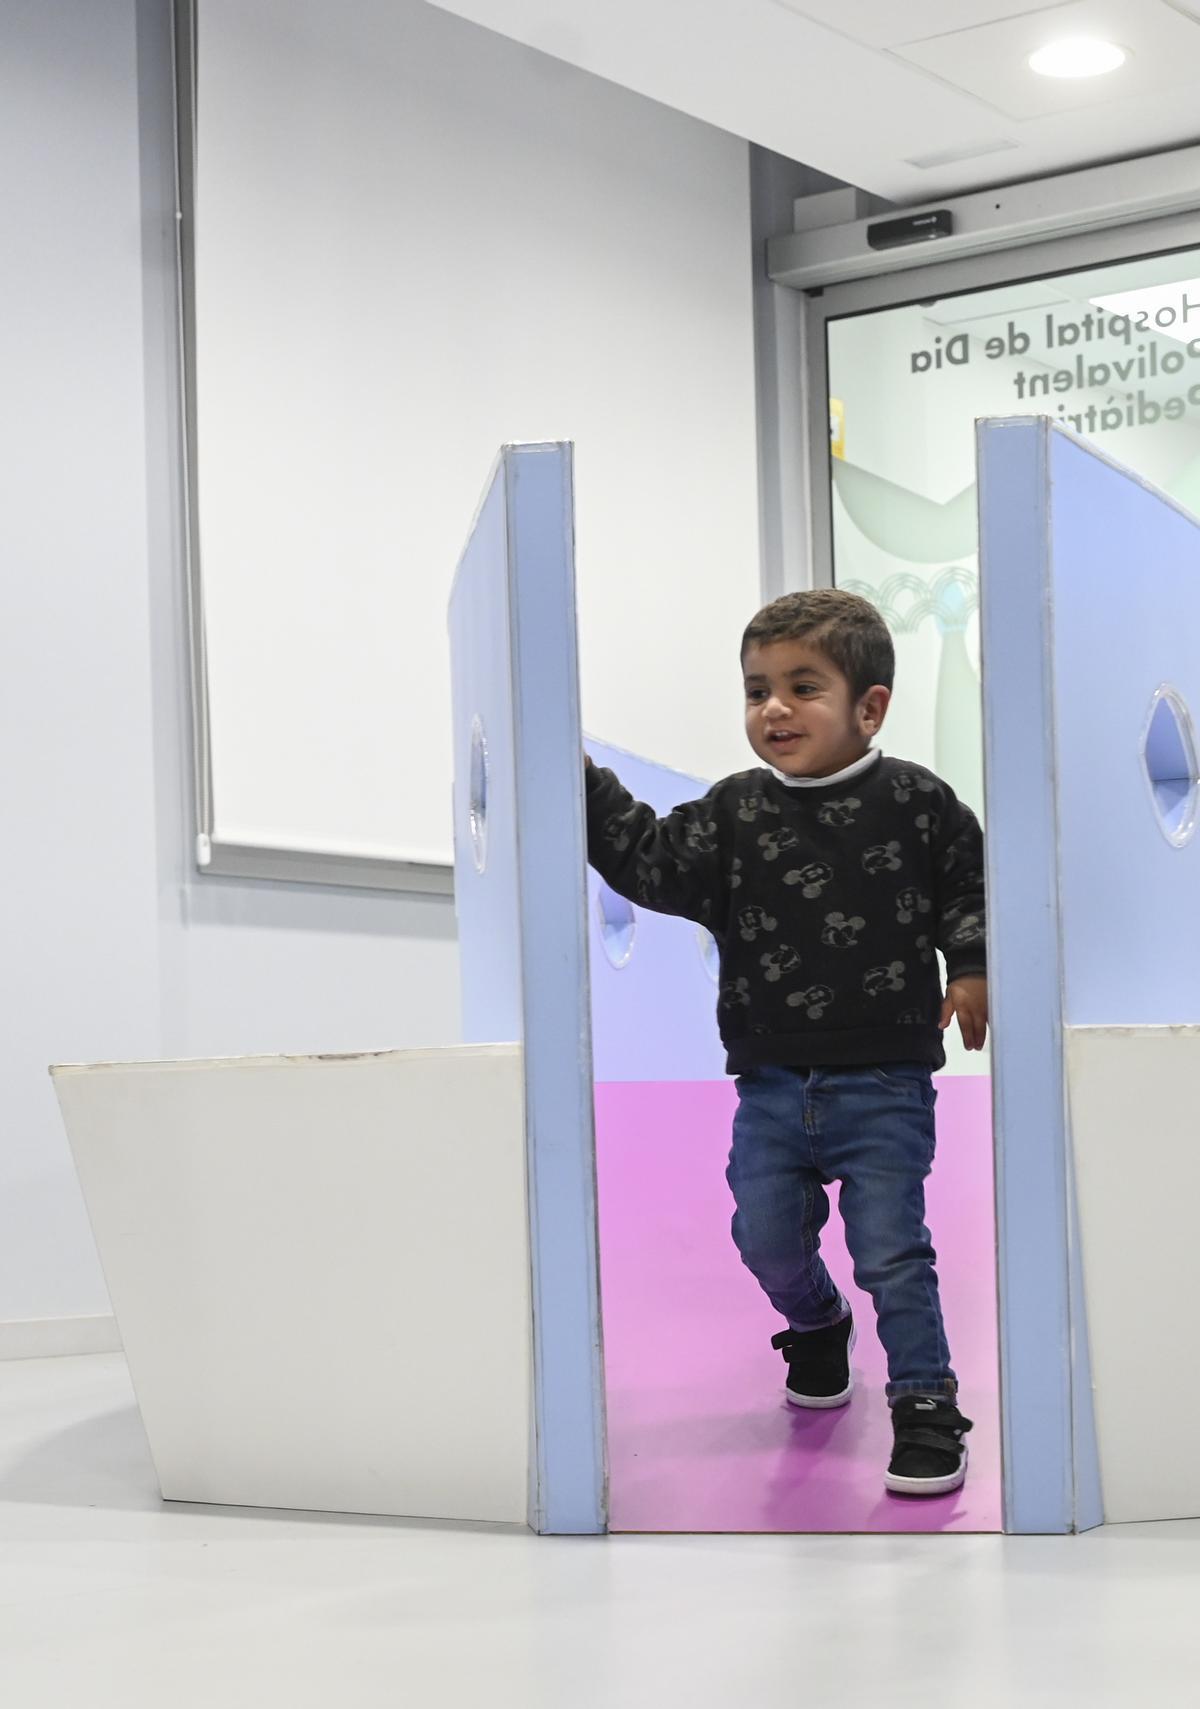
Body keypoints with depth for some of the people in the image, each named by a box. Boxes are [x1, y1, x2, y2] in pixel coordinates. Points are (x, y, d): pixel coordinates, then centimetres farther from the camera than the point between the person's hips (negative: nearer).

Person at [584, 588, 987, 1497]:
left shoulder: (916, 802, -5)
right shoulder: (736, 811, 1)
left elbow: (969, 888, 6)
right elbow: (654, 865, -6)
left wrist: (973, 970, -6)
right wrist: (584, 782, -12)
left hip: (883, 1086, -3)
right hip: (771, 1084, 3)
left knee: (891, 1251, -5)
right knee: (767, 1237, 8)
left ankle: (927, 1403, 9)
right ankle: (817, 1324, 40)